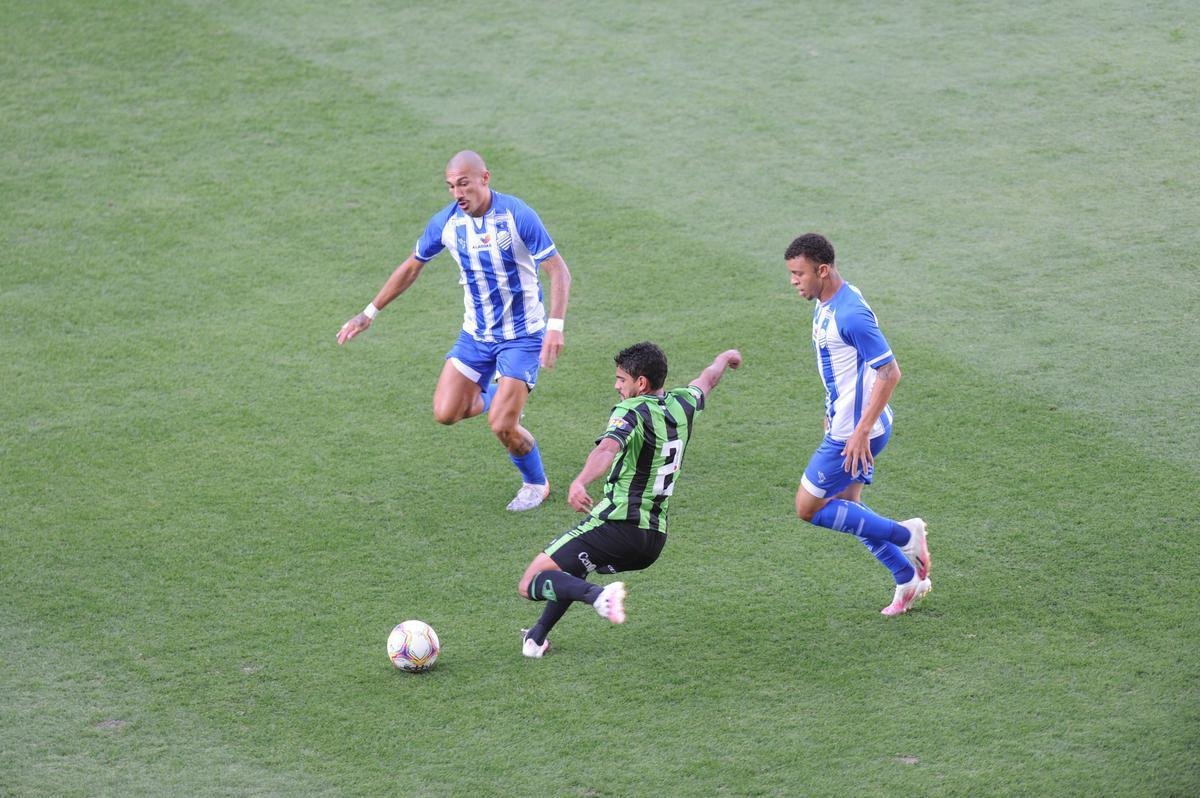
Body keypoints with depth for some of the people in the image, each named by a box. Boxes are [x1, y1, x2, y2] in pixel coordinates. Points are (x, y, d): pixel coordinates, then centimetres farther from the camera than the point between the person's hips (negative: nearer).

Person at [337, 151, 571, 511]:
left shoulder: (517, 215, -19)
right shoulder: (446, 222, -6)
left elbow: (558, 270, -17)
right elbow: (411, 268, 10)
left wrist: (555, 326, -30)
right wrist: (369, 313, 11)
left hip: (522, 334, -5)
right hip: (475, 333, 5)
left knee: (502, 426, -12)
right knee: (445, 413, -6)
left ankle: (536, 484, 17)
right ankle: (496, 396, 27)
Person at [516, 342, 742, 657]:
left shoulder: (631, 412, -12)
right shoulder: (682, 406, 10)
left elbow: (609, 447, -34)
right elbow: (708, 379, 33)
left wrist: (580, 482, -51)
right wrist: (726, 357, 54)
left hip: (616, 525, -9)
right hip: (655, 538, 9)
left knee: (530, 584, -10)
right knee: (571, 567, 36)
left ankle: (598, 595, -32)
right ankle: (537, 637, 32)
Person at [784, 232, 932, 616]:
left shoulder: (850, 314, -24)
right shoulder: (826, 304, 7)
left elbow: (889, 372, -24)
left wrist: (862, 430, -24)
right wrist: (833, 413, 23)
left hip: (855, 434, -10)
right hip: (844, 423, 10)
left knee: (808, 508, -2)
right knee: (844, 506, 18)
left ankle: (906, 534, 5)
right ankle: (909, 579, 26)